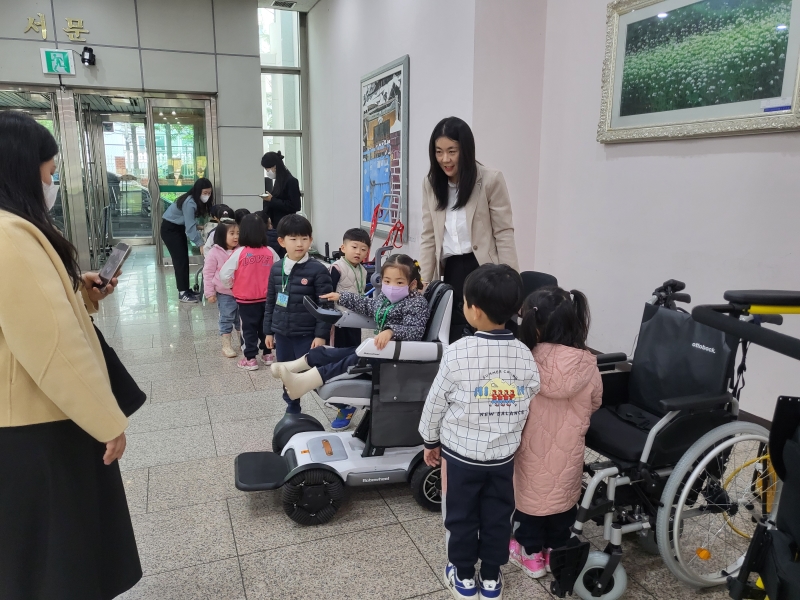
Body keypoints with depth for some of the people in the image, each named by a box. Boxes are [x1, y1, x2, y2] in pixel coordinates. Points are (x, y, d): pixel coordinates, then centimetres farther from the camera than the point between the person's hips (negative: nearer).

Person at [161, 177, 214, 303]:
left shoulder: (197, 201, -3)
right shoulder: (189, 203, -30)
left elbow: (191, 222, -4)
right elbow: (190, 226, -31)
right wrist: (200, 244, -33)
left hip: (179, 228, 9)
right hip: (169, 228, -9)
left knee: (184, 258, 8)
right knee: (180, 259, -10)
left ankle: (186, 288, 16)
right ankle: (182, 293, -6)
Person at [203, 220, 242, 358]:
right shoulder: (214, 253, -10)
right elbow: (208, 273, -6)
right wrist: (209, 292, -7)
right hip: (224, 293, -3)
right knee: (226, 319, 4)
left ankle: (243, 343, 31)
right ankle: (226, 345, 15)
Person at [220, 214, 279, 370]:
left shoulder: (240, 252, -15)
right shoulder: (270, 252, -6)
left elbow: (224, 274, -15)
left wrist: (232, 285, 4)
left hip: (246, 299, -3)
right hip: (266, 298, 3)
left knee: (249, 328, 7)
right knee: (265, 326, 17)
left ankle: (251, 359, 10)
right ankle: (267, 354, 27)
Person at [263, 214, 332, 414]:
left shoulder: (318, 270, -11)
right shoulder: (276, 268, 5)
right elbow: (270, 302, 12)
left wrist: (321, 335, -14)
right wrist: (269, 330, 12)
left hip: (307, 334, -5)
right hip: (282, 334, 5)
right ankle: (292, 411, 34)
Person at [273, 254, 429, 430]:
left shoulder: (417, 303, -15)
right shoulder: (385, 298, 10)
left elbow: (415, 330, -30)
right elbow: (367, 305, 30)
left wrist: (391, 331, -48)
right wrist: (341, 297, 35)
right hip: (378, 348, 9)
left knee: (352, 361, -23)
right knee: (335, 353, 2)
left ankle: (303, 381, -31)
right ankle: (291, 368, 5)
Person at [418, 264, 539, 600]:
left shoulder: (457, 353, -21)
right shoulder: (525, 356, -10)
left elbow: (436, 402, -10)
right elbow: (527, 408, 1)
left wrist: (430, 440, 7)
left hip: (460, 452, -3)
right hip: (503, 455, 3)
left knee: (461, 516, 17)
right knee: (497, 516, 19)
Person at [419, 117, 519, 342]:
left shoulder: (491, 179, -7)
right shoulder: (431, 183, 7)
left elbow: (504, 233, -6)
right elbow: (428, 238, 9)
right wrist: (422, 283, 4)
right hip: (450, 271, 4)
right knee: (453, 340, 6)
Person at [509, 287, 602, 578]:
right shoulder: (588, 366, -16)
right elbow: (594, 404, 1)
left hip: (532, 449, -2)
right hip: (568, 452, 2)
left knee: (529, 493, 20)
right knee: (563, 497, 24)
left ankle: (531, 554, 37)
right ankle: (556, 550, 43)